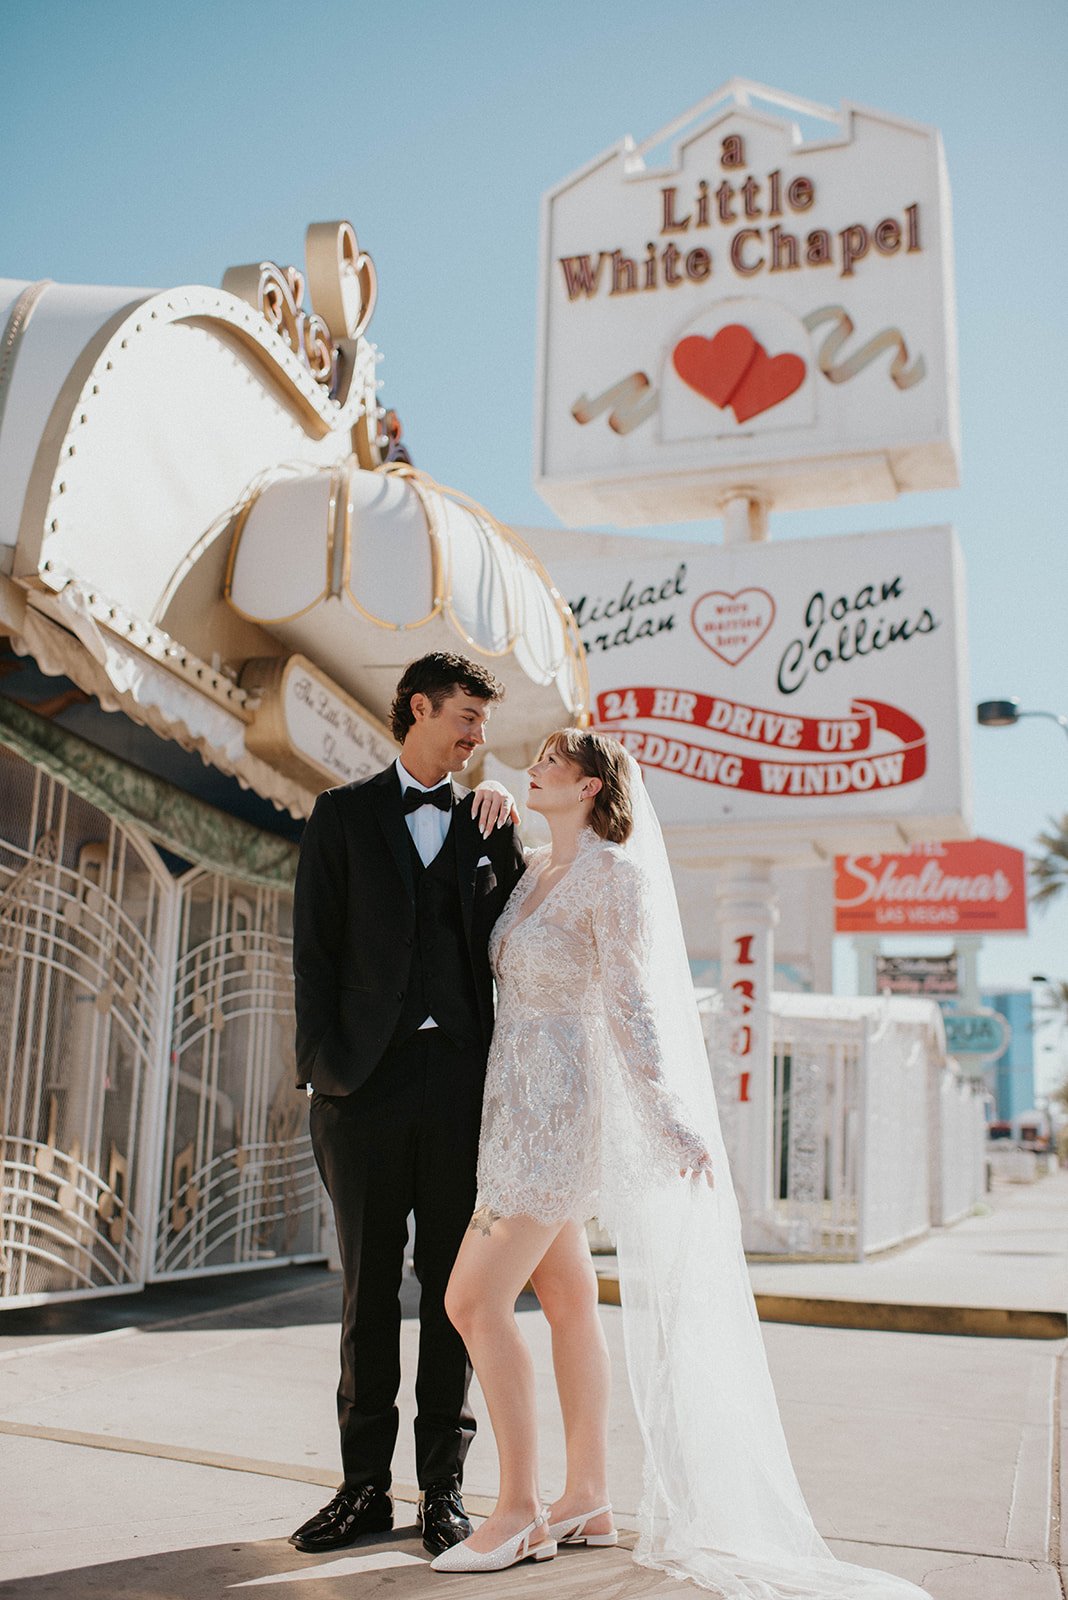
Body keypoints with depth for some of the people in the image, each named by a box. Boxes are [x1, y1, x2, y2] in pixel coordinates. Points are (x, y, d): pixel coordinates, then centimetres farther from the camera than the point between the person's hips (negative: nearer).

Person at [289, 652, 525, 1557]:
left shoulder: (484, 825, 15)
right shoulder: (344, 814, 10)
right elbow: (316, 948, 4)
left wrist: (502, 831, -2)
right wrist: (324, 1063, -6)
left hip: (461, 1076, 1)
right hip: (368, 1077, -1)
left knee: (452, 1283, 5)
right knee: (368, 1285, 5)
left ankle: (444, 1482, 15)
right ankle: (365, 1485, 16)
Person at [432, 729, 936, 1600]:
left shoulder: (613, 874, -12)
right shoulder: (534, 872, 12)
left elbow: (628, 1006, -15)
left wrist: (668, 1119, -18)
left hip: (550, 1104, -8)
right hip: (517, 1102, 8)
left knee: (475, 1299, -9)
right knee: (569, 1299, 11)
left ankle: (520, 1507, 4)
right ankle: (588, 1500, 20)